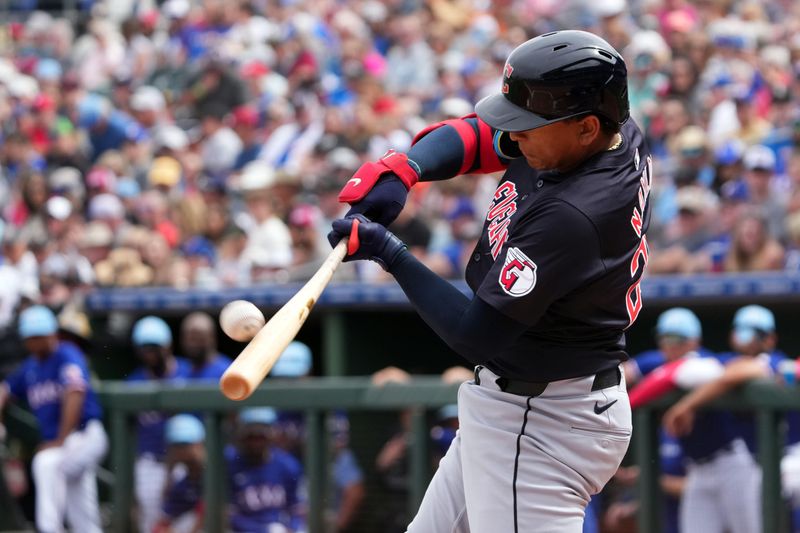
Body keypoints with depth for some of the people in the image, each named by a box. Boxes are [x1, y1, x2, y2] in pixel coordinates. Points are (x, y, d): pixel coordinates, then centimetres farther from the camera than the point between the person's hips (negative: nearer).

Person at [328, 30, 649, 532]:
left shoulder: (572, 216, -30)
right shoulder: (618, 134, -3)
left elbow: (476, 334, -25)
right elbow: (475, 135, 10)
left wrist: (388, 252, -17)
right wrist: (404, 168, -9)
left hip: (542, 428, -11)